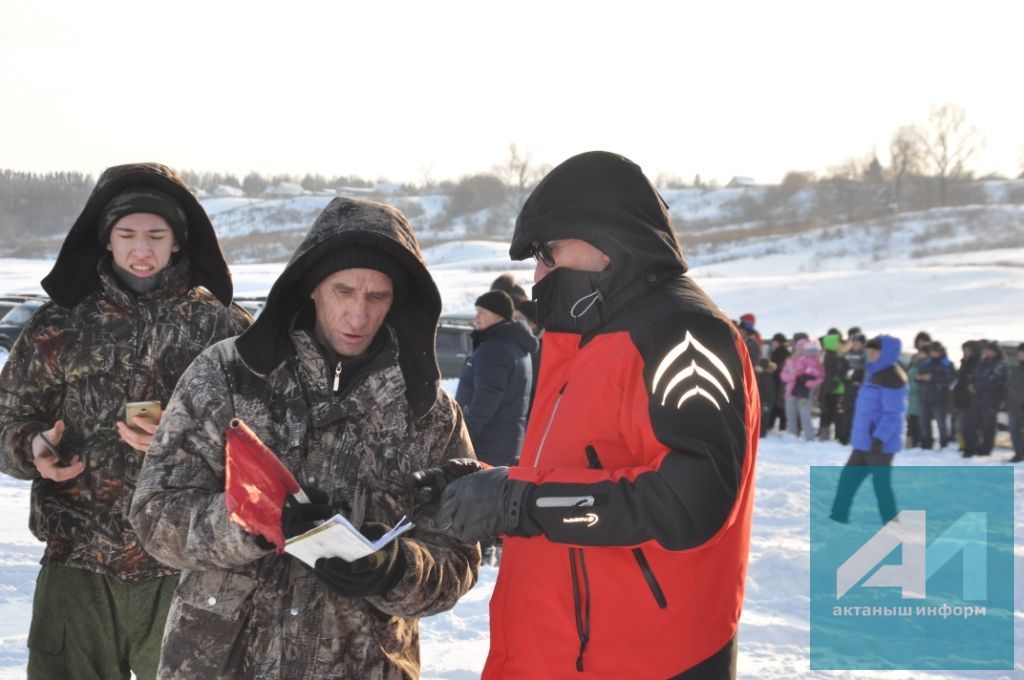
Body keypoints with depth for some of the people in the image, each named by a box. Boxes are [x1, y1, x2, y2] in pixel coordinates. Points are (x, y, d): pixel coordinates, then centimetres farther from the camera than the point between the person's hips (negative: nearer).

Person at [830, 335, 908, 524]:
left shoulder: (891, 378, -18)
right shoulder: (875, 372, 14)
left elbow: (892, 414, -23)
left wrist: (880, 438, -29)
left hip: (880, 443, -10)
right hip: (864, 440, 10)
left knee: (881, 484, -3)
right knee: (848, 477, 14)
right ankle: (839, 515, 24)